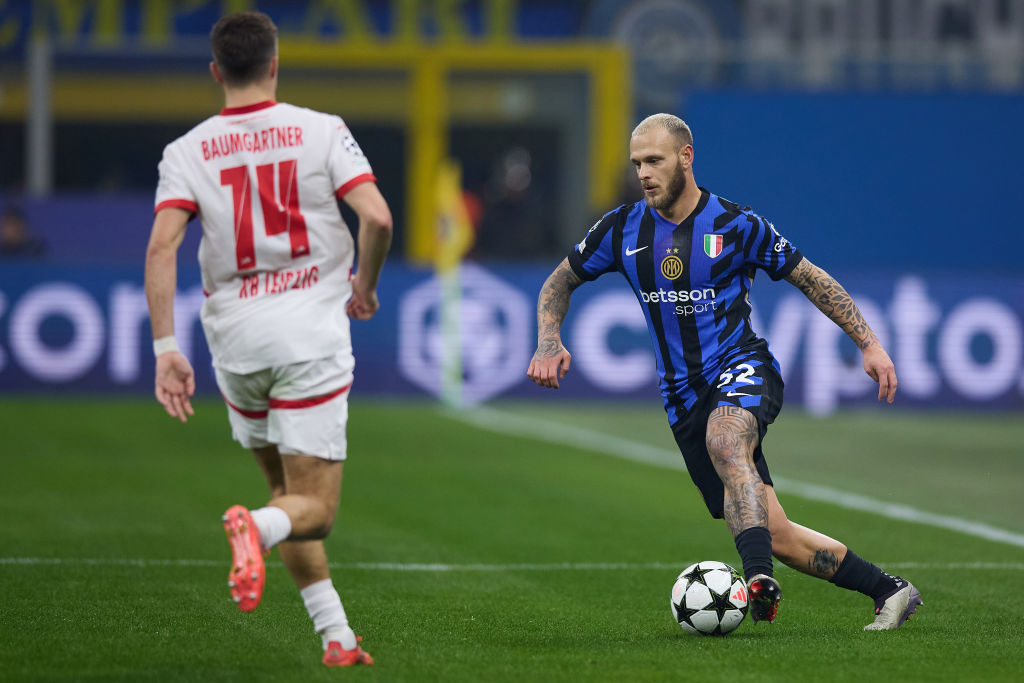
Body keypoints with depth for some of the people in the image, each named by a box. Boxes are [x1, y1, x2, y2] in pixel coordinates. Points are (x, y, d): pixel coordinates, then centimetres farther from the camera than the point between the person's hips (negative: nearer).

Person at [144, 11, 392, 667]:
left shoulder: (187, 151, 2)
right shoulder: (323, 131, -2)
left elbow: (161, 247, -9)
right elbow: (377, 218, -12)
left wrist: (166, 349, -9)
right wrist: (366, 284, 8)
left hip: (235, 340, 3)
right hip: (312, 329, -3)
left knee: (284, 484, 21)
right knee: (314, 508, -1)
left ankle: (336, 635, 15)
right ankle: (256, 527, -35)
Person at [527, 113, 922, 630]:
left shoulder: (736, 226, -4)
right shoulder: (624, 229, 4)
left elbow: (810, 278, 5)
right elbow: (561, 281, 17)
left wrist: (869, 344, 1)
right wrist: (548, 344, -2)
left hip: (744, 372, -4)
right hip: (684, 398, 4)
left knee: (723, 438, -41)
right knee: (777, 536, -4)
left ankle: (759, 579, -53)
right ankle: (887, 590, 10)